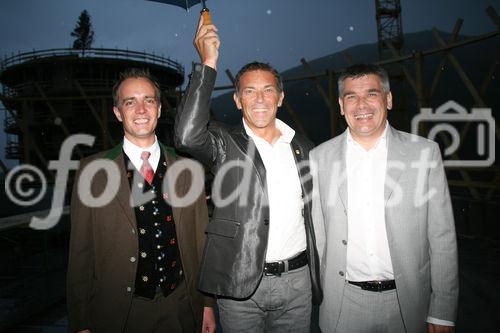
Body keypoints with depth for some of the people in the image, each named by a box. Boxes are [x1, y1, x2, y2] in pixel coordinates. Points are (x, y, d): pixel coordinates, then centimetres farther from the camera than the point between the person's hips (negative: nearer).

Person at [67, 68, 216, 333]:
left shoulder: (187, 169, -1)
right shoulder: (92, 171, -6)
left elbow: (201, 240, 2)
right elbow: (80, 251, -4)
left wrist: (207, 304, 3)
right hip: (118, 311, -1)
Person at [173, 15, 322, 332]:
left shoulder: (303, 147, 7)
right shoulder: (225, 142, -4)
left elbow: (313, 214, 12)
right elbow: (187, 135, -26)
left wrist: (319, 276, 10)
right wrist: (208, 63, -22)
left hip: (297, 282, 3)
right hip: (241, 284, -3)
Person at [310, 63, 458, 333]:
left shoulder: (425, 152, -5)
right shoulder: (320, 157, -3)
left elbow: (442, 237, -4)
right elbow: (318, 233, 1)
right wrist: (321, 291, 4)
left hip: (407, 304, 0)